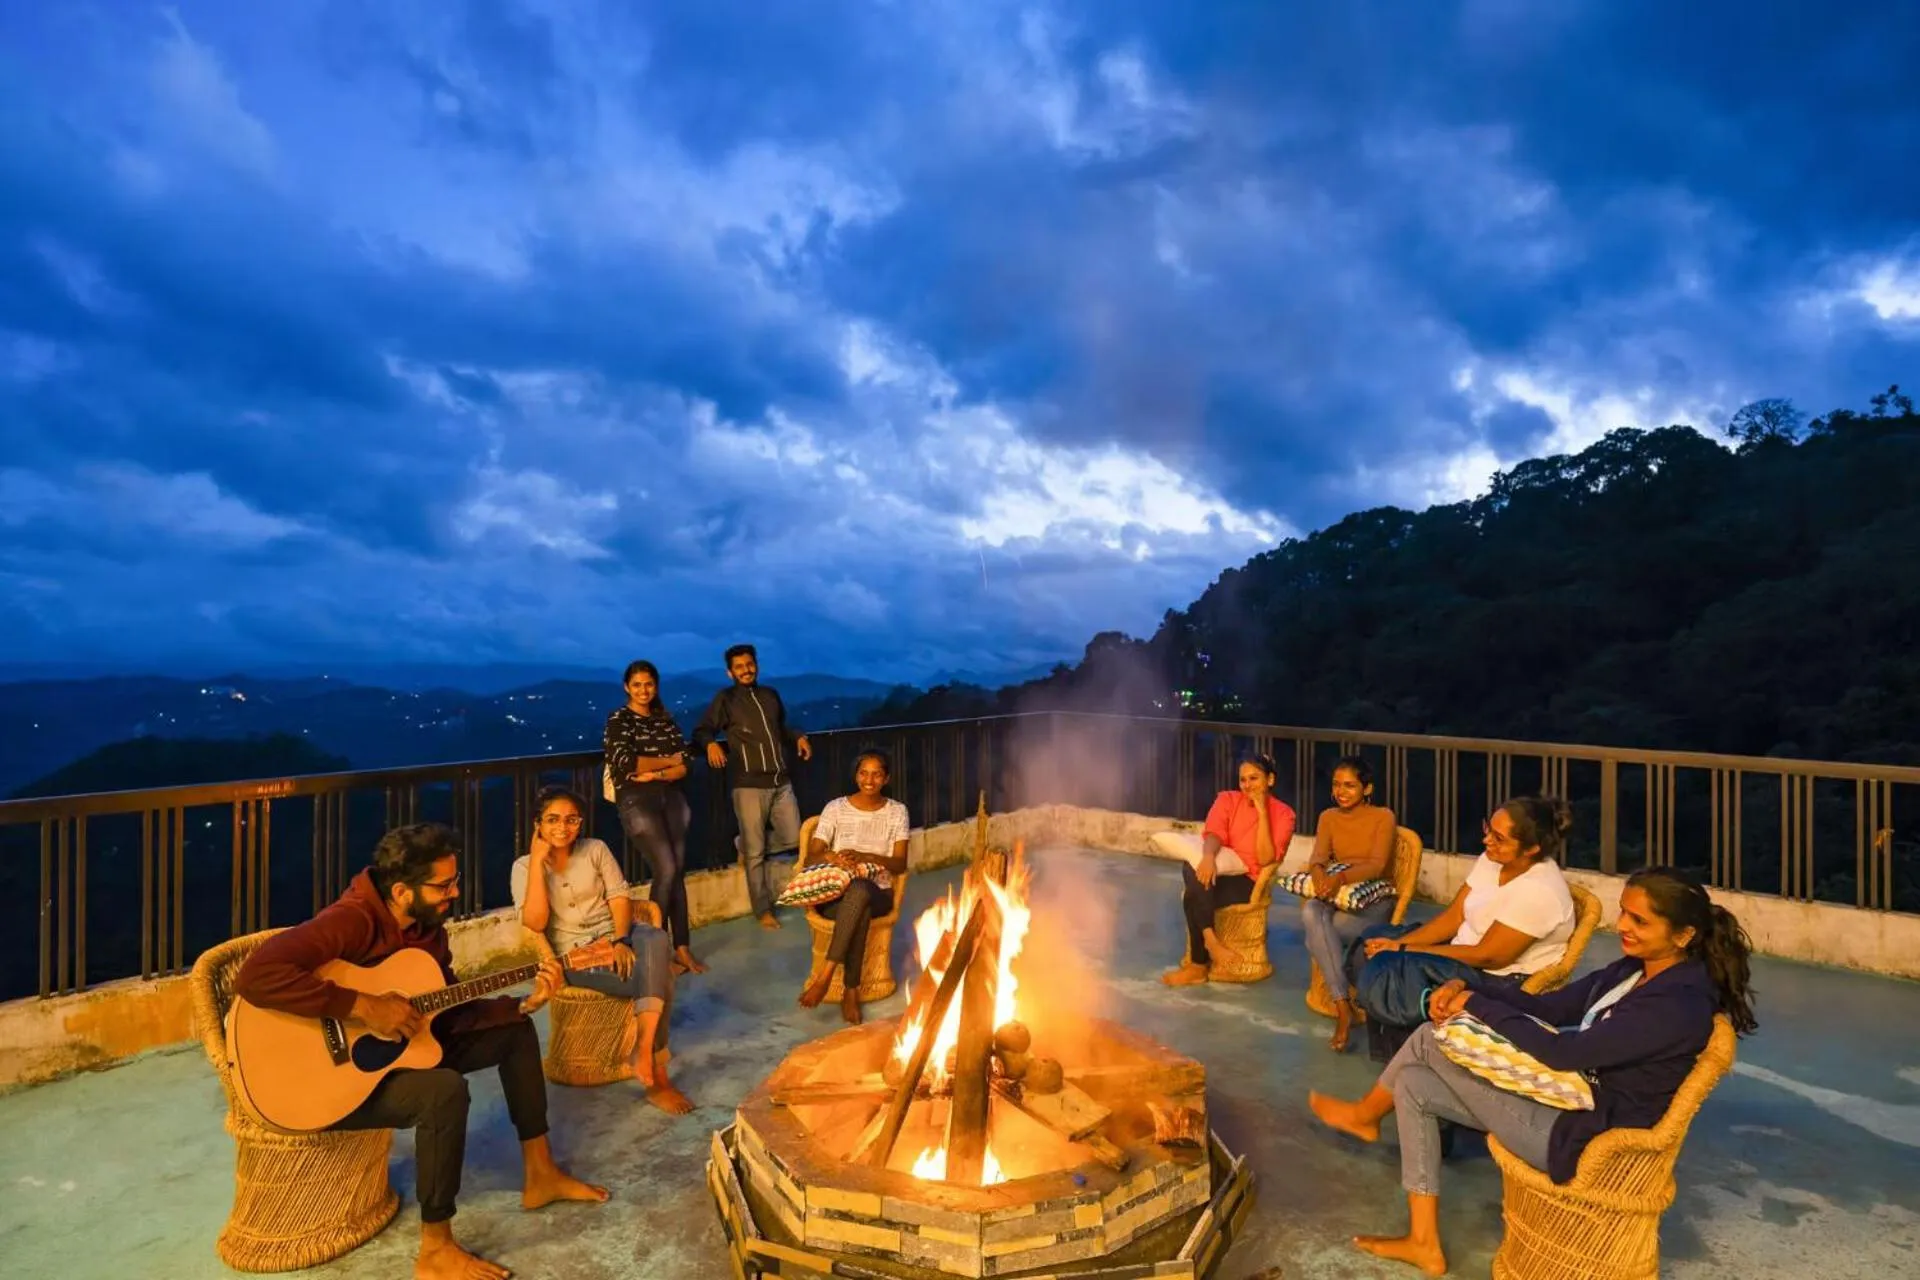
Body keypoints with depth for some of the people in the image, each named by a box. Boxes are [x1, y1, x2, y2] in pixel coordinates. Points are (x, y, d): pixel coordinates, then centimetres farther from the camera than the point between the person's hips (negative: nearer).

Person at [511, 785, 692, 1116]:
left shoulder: (596, 849, 7)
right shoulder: (524, 866, 1)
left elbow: (619, 898, -1)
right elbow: (535, 922, -14)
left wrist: (621, 941, -20)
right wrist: (538, 861, -16)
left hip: (615, 935, 3)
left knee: (655, 939, -35)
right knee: (658, 977, -30)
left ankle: (646, 1056, -31)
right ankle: (657, 1075, -21)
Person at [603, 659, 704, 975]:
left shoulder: (666, 719, 12)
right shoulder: (618, 720, 0)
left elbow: (685, 765, 4)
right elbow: (625, 763, -15)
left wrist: (655, 774, -14)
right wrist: (667, 760, -5)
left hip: (672, 799, 4)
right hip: (638, 802, -4)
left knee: (678, 873, 2)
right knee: (666, 871, -12)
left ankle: (683, 948, 10)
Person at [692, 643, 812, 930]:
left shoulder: (770, 695, 15)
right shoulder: (725, 699, 0)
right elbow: (700, 731, -6)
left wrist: (799, 737, 9)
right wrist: (711, 743, -27)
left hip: (781, 781, 5)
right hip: (749, 785, -5)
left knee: (793, 839, 7)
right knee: (755, 852, 1)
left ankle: (748, 846, 33)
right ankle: (763, 910, 15)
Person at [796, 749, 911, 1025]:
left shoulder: (897, 811, 3)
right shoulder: (836, 808, 2)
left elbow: (900, 865, -3)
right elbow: (811, 856, -2)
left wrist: (864, 856, -21)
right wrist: (831, 856, -26)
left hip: (877, 894, 0)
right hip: (836, 892, 0)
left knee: (860, 891, -38)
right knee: (860, 912, -37)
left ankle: (826, 975, -33)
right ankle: (850, 990, -26)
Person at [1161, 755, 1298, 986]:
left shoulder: (1283, 814, 0)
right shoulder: (1227, 799, 7)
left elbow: (1265, 859, -12)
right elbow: (1213, 834, -9)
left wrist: (1262, 813, -15)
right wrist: (1208, 856, -32)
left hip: (1248, 881, -3)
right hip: (1221, 870, 3)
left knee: (1193, 893, -29)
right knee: (1196, 875, -33)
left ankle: (1198, 966, -16)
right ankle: (1212, 944, -27)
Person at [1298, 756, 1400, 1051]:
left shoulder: (1384, 817, -4)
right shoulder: (1327, 817, 9)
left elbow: (1377, 865, -18)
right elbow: (1319, 856, -6)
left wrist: (1341, 877, -38)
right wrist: (1319, 872, -32)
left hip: (1374, 902, -3)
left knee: (1316, 936, -33)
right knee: (1310, 912, -35)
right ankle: (1343, 1007, -32)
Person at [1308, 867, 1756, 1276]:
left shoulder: (1680, 1005, -26)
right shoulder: (1633, 967, 4)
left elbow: (1562, 1051, -29)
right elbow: (1550, 1006, 6)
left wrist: (1477, 1005, -18)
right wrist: (1463, 987, -10)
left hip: (1582, 1136, -9)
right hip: (1567, 1098, 9)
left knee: (1430, 1040, -10)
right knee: (1414, 1085, 4)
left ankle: (1365, 1116, 20)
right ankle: (1423, 1242, 14)